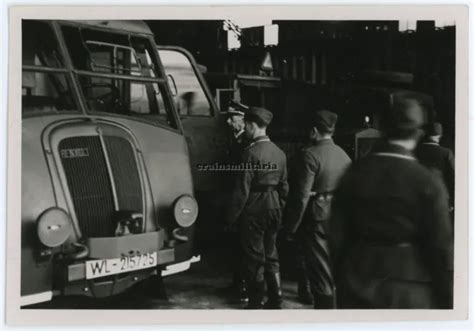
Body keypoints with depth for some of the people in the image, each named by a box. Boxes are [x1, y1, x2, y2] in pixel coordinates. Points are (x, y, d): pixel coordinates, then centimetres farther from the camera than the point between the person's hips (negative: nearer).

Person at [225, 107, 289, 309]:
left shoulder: (251, 152, -16)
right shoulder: (279, 152, 6)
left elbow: (242, 188, -16)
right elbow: (284, 186, 10)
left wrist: (232, 216, -10)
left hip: (254, 209, -7)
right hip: (274, 207, 7)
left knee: (254, 257, 4)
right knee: (271, 255, 17)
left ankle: (256, 302, 11)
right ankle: (275, 300, 22)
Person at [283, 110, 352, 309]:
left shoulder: (310, 155, -15)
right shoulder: (344, 155, 5)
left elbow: (301, 196, -18)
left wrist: (291, 228, -11)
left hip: (316, 220, -7)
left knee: (321, 276, 1)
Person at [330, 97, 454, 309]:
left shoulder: (354, 173, -3)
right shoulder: (428, 183, -12)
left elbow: (336, 236, 1)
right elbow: (442, 246, -11)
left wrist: (342, 282, 13)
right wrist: (447, 301, 0)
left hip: (359, 289, 3)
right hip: (409, 293, -2)